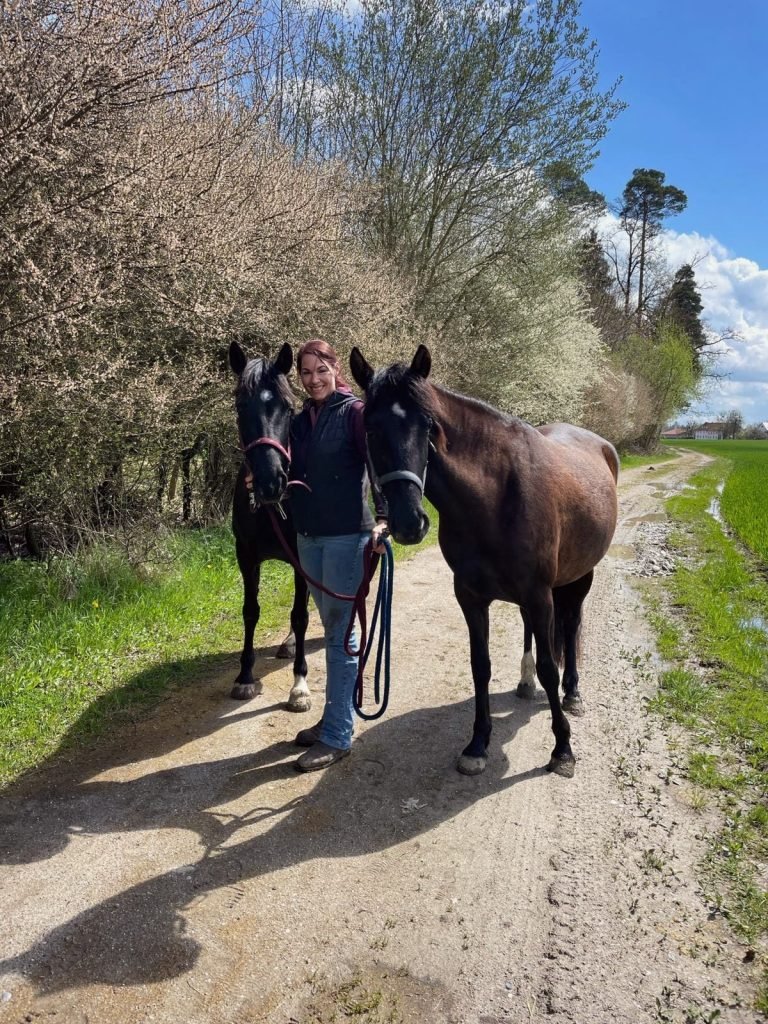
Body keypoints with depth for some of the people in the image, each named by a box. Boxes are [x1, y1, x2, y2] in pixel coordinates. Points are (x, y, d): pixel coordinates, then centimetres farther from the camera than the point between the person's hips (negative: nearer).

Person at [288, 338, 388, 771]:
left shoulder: (355, 412, -7)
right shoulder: (301, 421, 13)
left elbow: (377, 464, -18)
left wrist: (383, 516, -32)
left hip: (346, 536, -7)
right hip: (308, 537, 7)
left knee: (341, 635, -1)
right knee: (332, 630, 17)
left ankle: (338, 736, 8)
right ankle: (336, 716, 31)